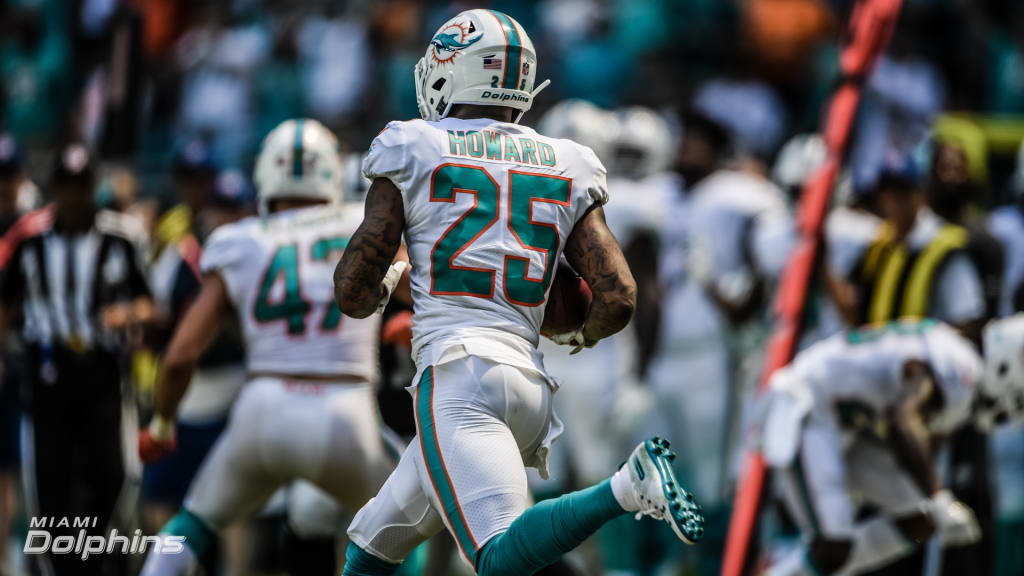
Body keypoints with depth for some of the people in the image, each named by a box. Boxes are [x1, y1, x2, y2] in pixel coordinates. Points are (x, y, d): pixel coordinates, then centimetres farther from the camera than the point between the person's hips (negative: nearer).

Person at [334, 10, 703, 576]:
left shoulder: (413, 154, 4)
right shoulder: (565, 172, 15)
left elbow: (352, 294, 2)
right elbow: (618, 297, 8)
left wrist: (379, 291, 27)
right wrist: (583, 334, 31)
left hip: (457, 376, -6)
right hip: (528, 377, 6)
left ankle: (625, 488, -39)